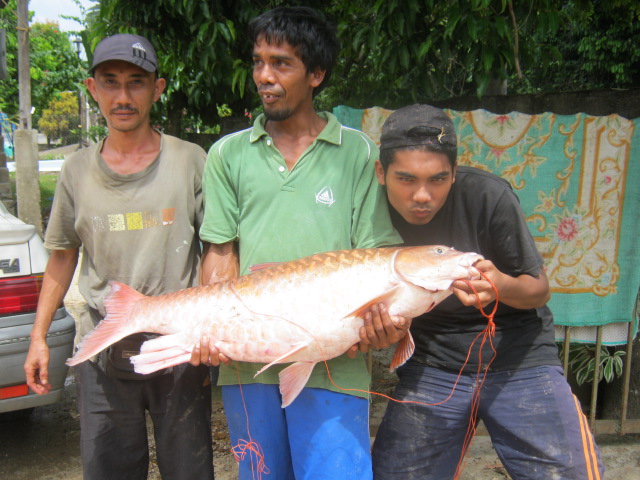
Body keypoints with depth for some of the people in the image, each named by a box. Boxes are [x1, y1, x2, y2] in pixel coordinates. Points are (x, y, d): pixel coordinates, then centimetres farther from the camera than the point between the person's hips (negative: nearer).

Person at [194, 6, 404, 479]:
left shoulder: (357, 152, 3)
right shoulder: (228, 154, 9)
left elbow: (376, 253, 0)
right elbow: (221, 253, 5)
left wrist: (383, 313, -19)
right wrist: (213, 329, -9)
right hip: (246, 359, 3)